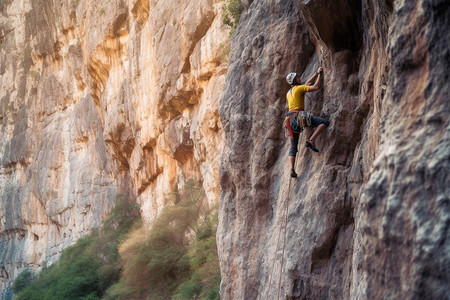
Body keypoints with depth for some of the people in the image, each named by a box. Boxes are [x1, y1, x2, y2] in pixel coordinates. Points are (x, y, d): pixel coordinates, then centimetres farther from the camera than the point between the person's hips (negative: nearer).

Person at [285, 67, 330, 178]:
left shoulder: (288, 93, 28)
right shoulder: (298, 88, 3)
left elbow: (307, 84, 37)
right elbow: (315, 87, -4)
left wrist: (317, 73, 39)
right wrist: (320, 74, 7)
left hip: (291, 120, 8)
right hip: (299, 115, -8)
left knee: (293, 148, 9)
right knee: (325, 122, -11)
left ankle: (292, 169, -3)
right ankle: (311, 141, -19)